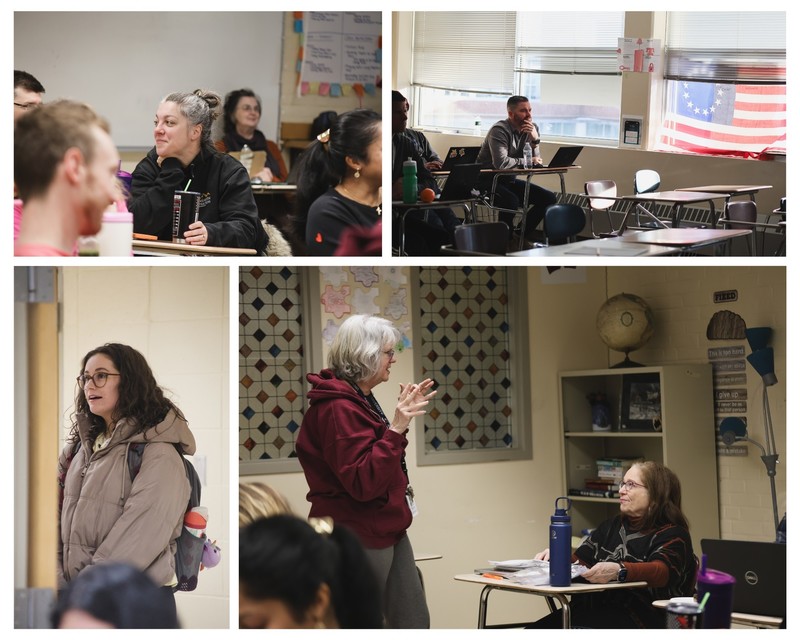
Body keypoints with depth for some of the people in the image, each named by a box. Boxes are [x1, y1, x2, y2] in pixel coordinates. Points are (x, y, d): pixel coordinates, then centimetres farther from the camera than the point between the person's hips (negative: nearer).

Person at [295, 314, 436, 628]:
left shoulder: (359, 399, 12)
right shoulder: (337, 408, -19)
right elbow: (363, 482, -25)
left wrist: (405, 413, 14)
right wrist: (395, 428, -30)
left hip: (385, 530, 10)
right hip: (359, 538, -10)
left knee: (413, 620, 11)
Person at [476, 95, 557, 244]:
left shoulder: (532, 128, 3)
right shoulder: (499, 130, -19)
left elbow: (537, 162, -2)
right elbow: (501, 163, -32)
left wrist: (535, 139, -18)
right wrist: (526, 161, -18)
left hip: (509, 180, 8)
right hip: (488, 181, -8)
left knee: (549, 198, -3)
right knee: (511, 201, -35)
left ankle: (523, 234, 8)